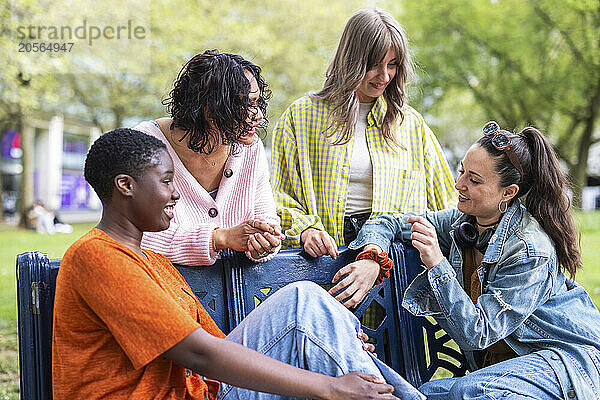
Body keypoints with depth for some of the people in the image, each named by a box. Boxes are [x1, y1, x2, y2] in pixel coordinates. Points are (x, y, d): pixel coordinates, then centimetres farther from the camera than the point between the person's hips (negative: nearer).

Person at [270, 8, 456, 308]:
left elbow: (441, 203, 17)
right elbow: (279, 196, 6)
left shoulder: (410, 123, 15)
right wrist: (305, 229, -14)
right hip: (325, 251, -2)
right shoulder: (301, 116, 8)